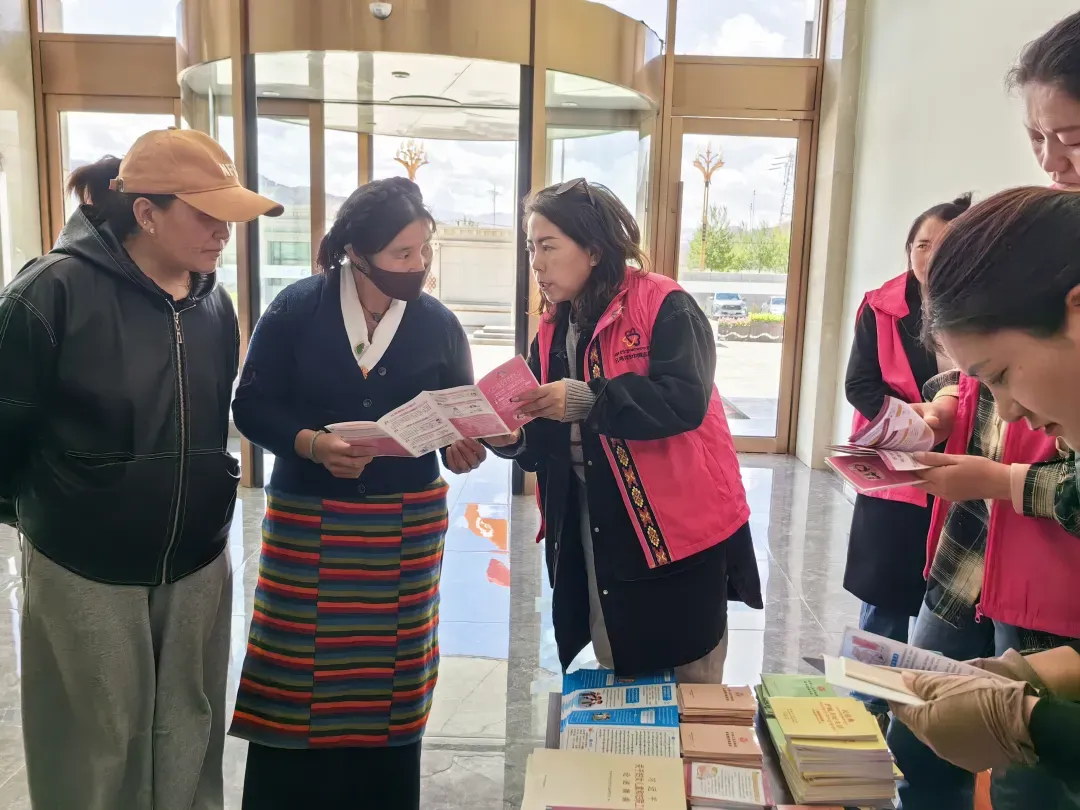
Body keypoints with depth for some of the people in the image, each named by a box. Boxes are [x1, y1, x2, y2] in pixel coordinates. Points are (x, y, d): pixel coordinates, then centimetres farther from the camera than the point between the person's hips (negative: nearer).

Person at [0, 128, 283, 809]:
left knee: (188, 736, 17)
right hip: (85, 567, -4)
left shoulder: (215, 302, 2)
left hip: (197, 562, 5)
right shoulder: (55, 290, -17)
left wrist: (210, 481, 8)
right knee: (95, 749, 12)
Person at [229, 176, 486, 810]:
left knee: (389, 674, 10)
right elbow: (252, 406, -5)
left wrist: (464, 448, -15)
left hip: (407, 524, 2)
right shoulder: (297, 308, -6)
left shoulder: (439, 323, 0)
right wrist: (313, 444, -22)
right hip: (307, 519, -1)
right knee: (294, 674, 5)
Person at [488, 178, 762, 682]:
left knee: (692, 688, 9)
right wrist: (514, 437, -13)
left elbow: (685, 399, -26)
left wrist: (588, 401, -34)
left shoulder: (662, 305, -12)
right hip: (592, 536, 7)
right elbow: (549, 437, 9)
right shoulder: (554, 327, 9)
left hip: (675, 529, -6)